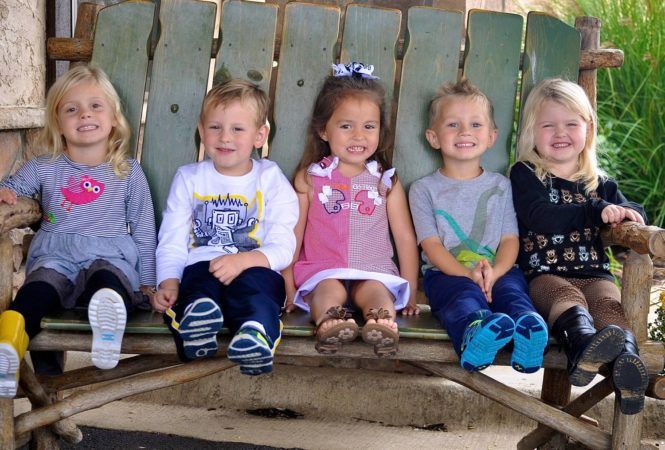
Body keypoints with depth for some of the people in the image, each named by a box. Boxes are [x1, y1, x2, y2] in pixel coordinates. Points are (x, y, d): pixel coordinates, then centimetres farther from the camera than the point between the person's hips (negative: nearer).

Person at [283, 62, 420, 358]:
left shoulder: (386, 181, 11)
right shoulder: (310, 178, 7)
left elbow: (405, 238, 12)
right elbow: (293, 235, 7)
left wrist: (410, 293, 9)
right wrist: (288, 287, 1)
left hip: (373, 274, 1)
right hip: (322, 271, -1)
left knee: (376, 291, -31)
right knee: (329, 290, -33)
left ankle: (385, 324, -60)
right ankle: (328, 324, -61)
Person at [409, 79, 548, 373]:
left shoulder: (500, 186, 18)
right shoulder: (424, 189, 12)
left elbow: (510, 239, 8)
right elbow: (431, 244, 0)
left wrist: (494, 272, -15)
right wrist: (467, 274, -18)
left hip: (497, 272, 2)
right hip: (446, 273, -2)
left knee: (512, 287, -32)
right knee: (464, 294, -36)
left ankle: (527, 331, -63)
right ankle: (475, 332, -68)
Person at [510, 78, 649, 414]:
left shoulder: (599, 183, 25)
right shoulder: (525, 175, 9)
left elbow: (632, 211, 19)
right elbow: (539, 216, -9)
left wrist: (625, 212, -9)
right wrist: (597, 211, -17)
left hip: (593, 272, 4)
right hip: (543, 273, -4)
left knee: (609, 303, -29)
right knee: (566, 296, -36)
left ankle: (627, 360, -58)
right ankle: (584, 343, -69)